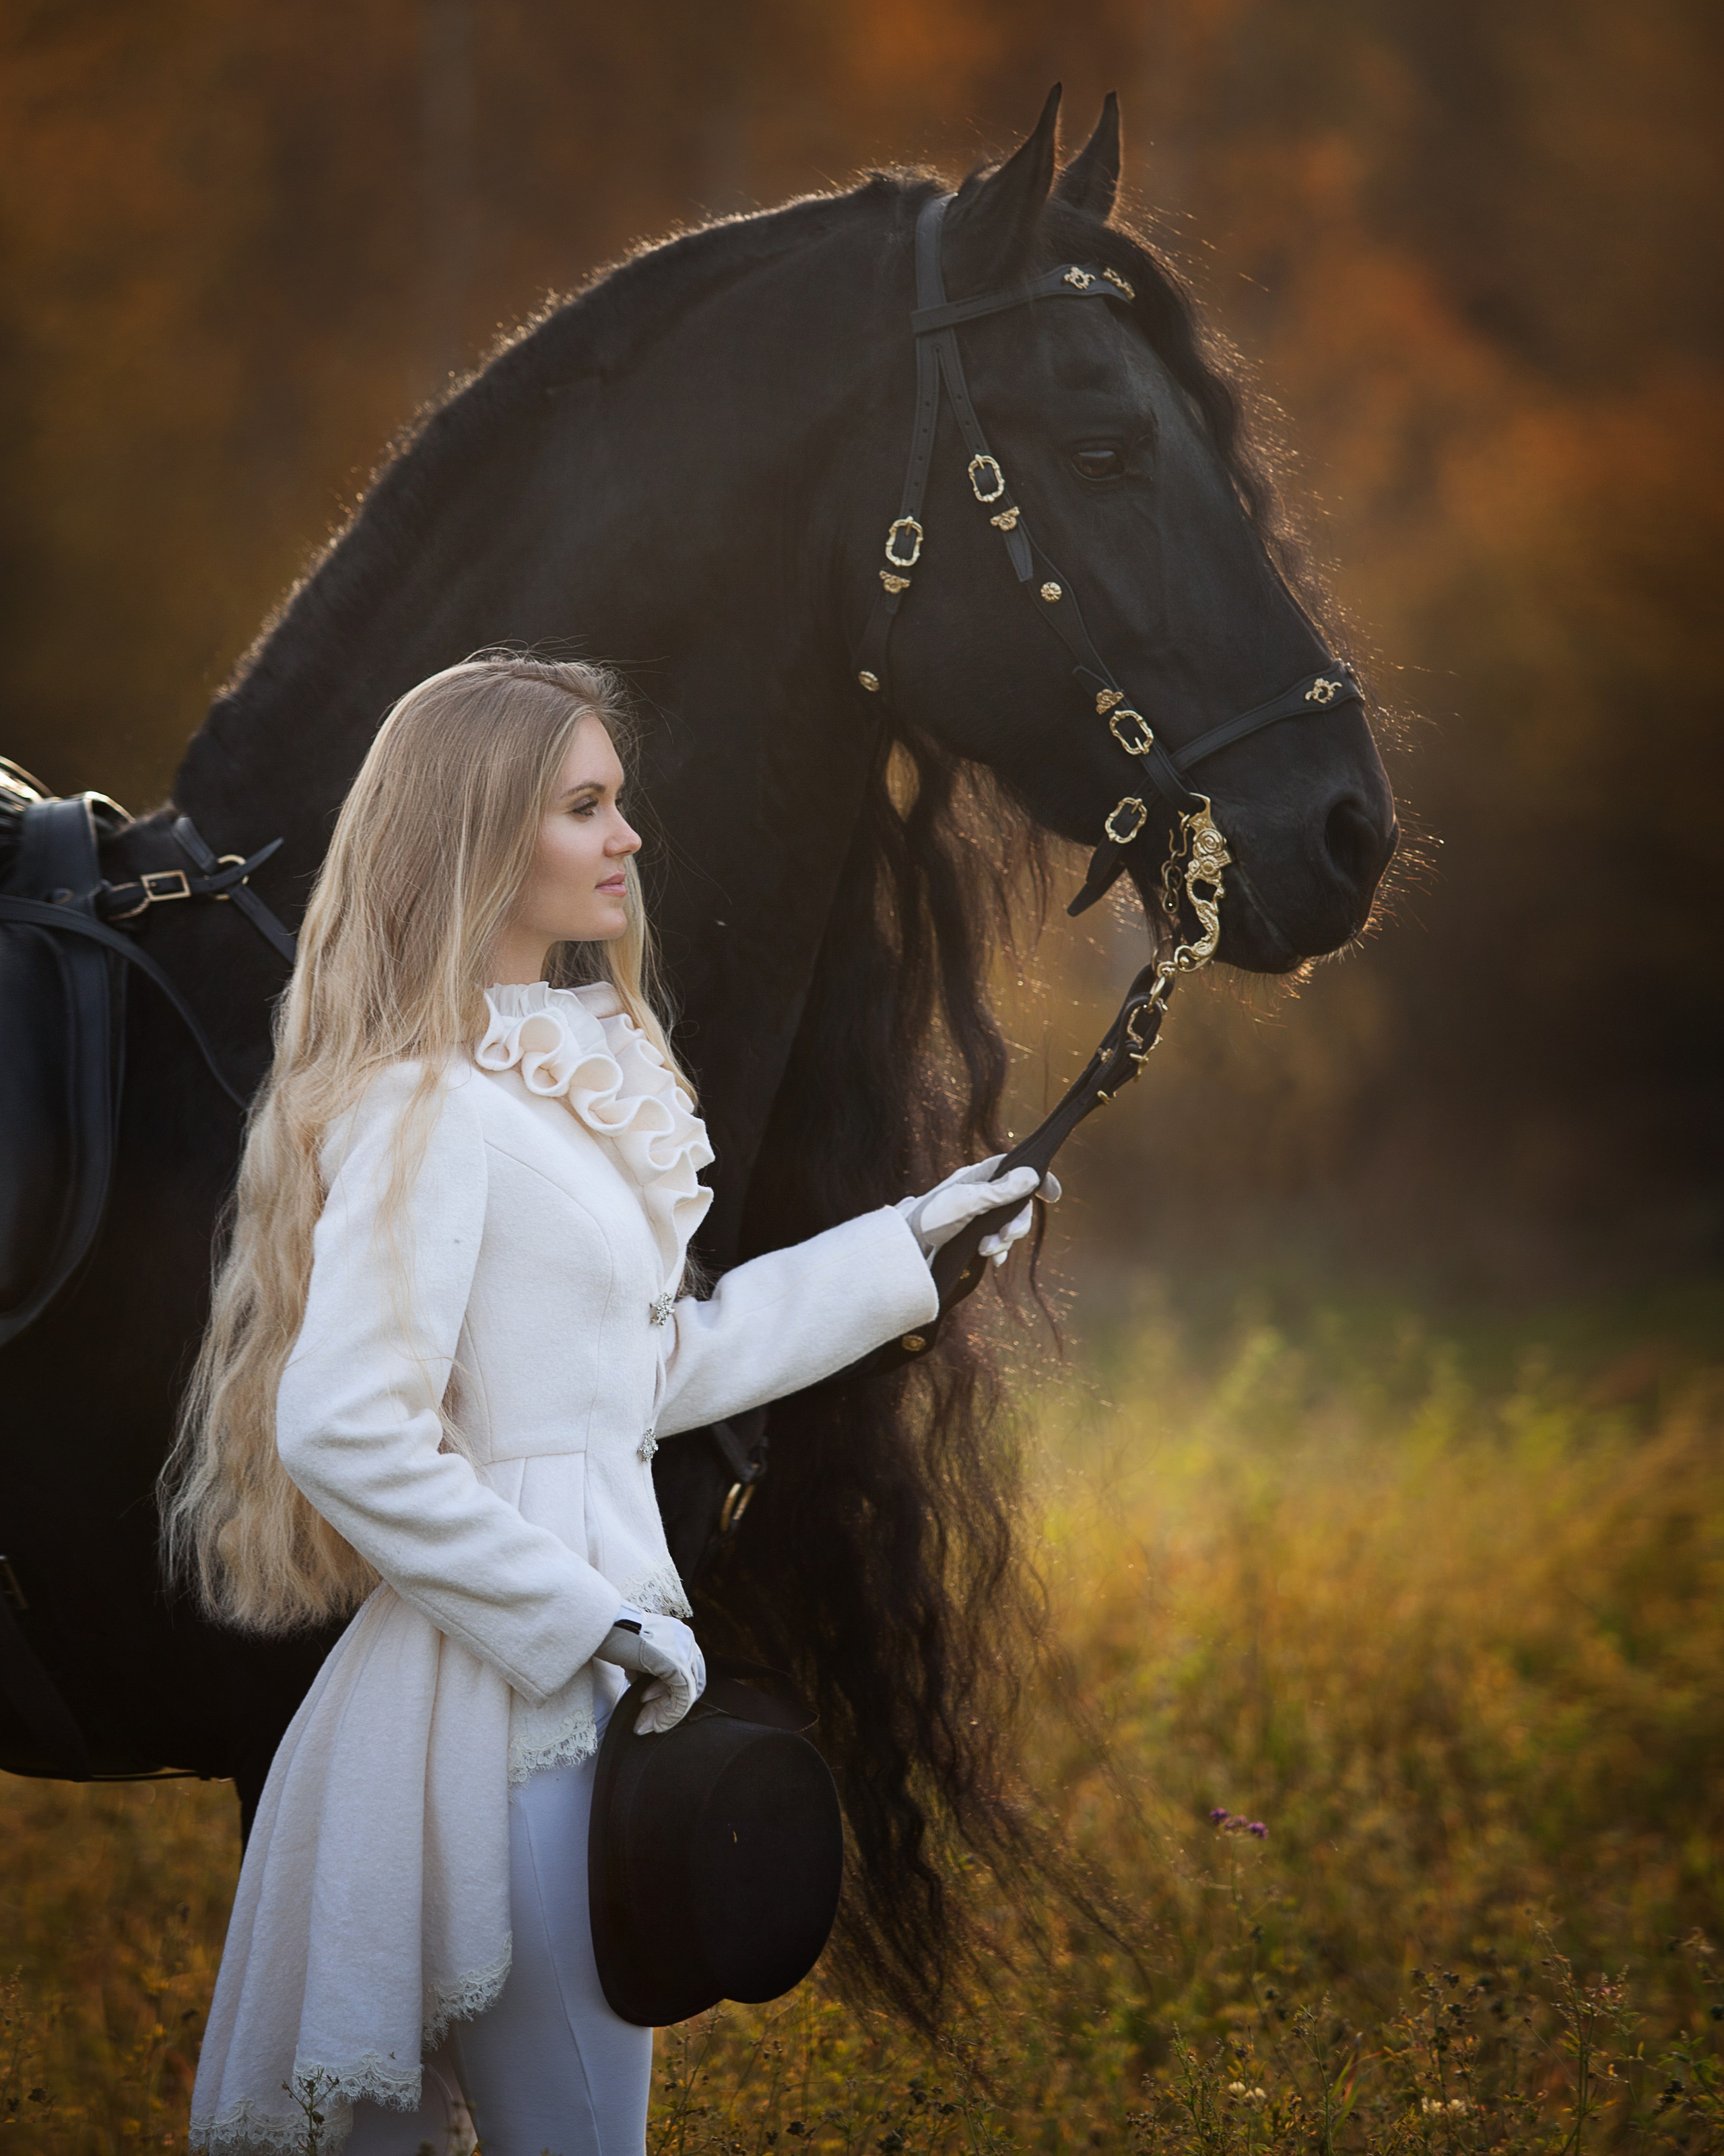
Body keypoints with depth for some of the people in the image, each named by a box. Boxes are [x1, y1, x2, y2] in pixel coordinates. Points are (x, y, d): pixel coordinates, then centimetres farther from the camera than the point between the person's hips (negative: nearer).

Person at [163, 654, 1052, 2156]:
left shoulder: (570, 1077, 15)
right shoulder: (430, 1105, -15)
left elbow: (661, 1366, 22)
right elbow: (342, 1429, -22)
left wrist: (909, 1247, 24)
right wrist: (589, 1621, -18)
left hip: (564, 1667, 9)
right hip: (503, 1693, -9)